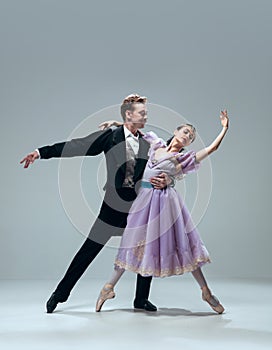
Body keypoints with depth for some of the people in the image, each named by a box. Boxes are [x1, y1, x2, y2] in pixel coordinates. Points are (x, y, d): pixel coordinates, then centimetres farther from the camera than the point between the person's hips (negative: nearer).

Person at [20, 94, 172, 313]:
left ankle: (142, 299, 24)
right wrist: (41, 152, -13)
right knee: (89, 249, 1)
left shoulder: (148, 143, 7)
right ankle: (60, 293, 15)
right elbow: (77, 146, -8)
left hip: (140, 206, 4)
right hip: (113, 206, -3)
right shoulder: (110, 136, -3)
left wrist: (167, 180, -18)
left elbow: (165, 169, 7)